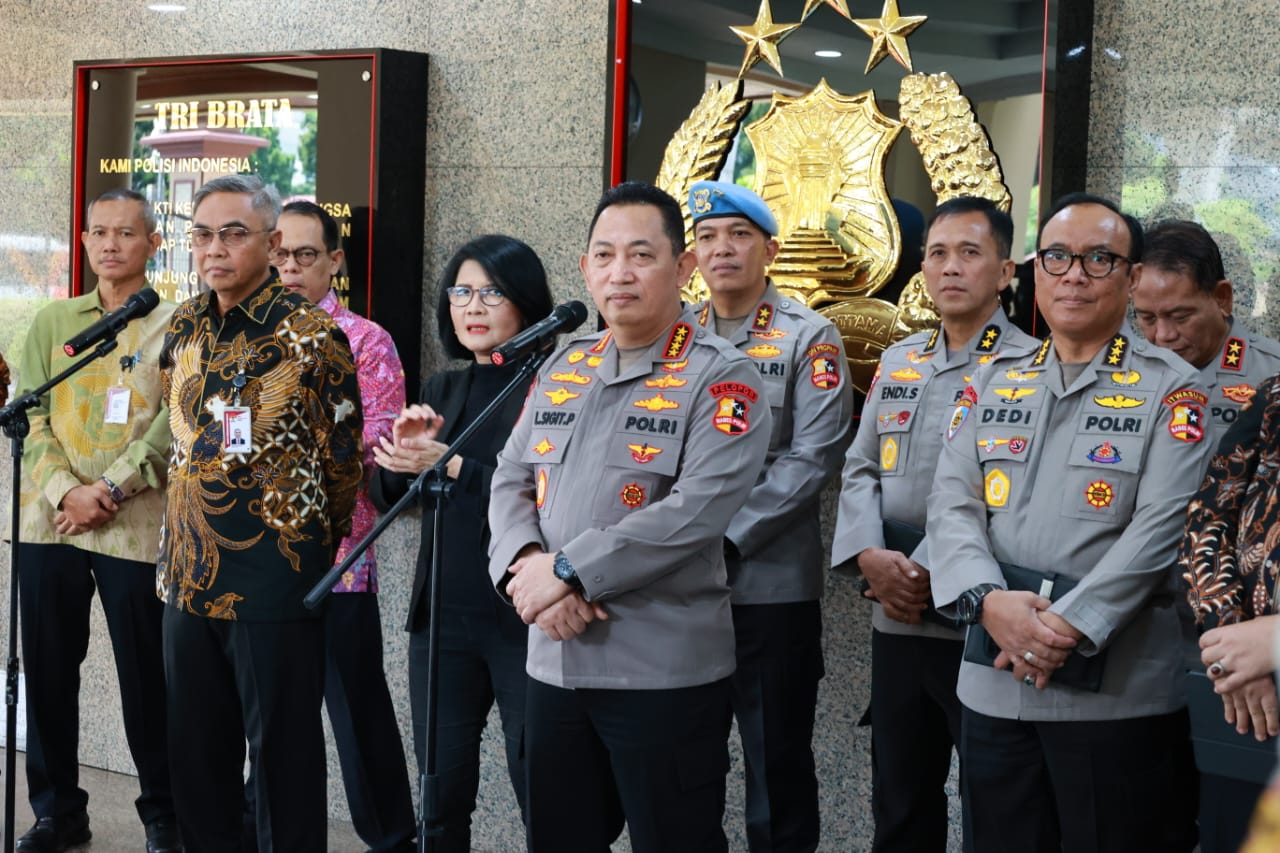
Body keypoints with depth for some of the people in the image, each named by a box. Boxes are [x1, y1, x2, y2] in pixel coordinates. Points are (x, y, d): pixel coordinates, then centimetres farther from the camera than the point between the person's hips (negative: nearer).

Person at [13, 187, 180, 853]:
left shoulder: (173, 326, 3)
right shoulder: (53, 321, 13)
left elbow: (173, 425, -6)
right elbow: (30, 416, 6)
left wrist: (107, 489, -14)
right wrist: (65, 492, -9)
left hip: (136, 530, -3)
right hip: (49, 524, 4)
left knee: (145, 676, 0)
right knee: (48, 669, 8)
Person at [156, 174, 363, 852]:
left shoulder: (313, 336, -10)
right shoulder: (186, 325, 8)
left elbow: (343, 458, -3)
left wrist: (311, 543, 5)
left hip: (275, 584, -6)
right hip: (189, 574, 6)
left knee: (281, 752, 4)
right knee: (195, 753, 14)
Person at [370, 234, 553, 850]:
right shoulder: (442, 390, 12)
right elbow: (387, 498, 12)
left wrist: (451, 466, -18)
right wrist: (401, 456, -7)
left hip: (523, 619, -6)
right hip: (442, 616, 6)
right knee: (441, 790, 12)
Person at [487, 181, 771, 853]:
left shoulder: (720, 378, -8)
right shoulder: (562, 368, 12)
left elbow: (698, 509, -20)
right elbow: (511, 482, 10)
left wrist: (569, 569, -20)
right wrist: (526, 566, -11)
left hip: (667, 672, -6)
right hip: (553, 663, 6)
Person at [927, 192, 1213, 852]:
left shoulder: (1171, 391, -1)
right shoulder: (994, 383, 12)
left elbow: (1161, 528, -11)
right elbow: (951, 505, 3)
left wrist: (1070, 627, -20)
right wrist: (989, 600, -15)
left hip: (1117, 692, -4)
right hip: (991, 686, 4)